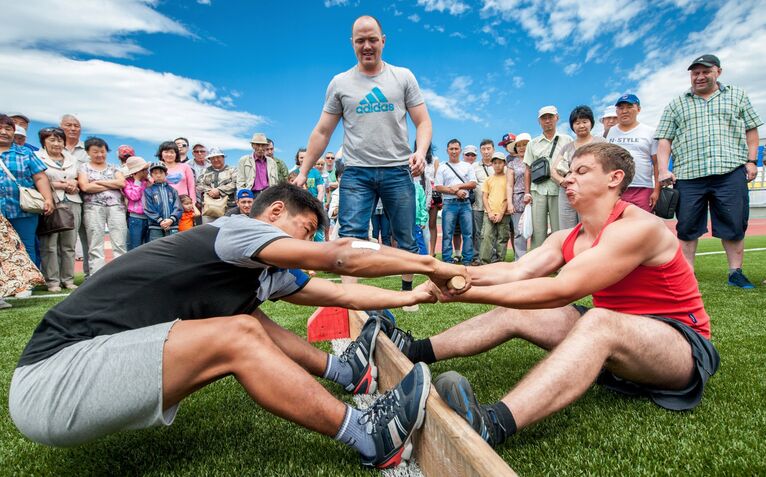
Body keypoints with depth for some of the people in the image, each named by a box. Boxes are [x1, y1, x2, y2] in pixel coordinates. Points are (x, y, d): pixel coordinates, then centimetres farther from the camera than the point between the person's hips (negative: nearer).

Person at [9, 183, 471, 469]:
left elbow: (344, 294, 11)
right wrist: (430, 264, -12)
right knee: (236, 336, -20)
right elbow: (343, 258, -21)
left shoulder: (269, 274, 9)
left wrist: (415, 295, 12)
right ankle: (370, 436, -12)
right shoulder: (232, 229, -14)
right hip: (52, 377, -8)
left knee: (247, 322, 3)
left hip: (98, 365, 9)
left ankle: (344, 370, 16)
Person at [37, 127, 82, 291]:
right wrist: (60, 185, -9)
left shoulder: (72, 159, 22)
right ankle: (52, 281, 1)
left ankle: (68, 279, 9)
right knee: (49, 244, -5)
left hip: (72, 203, 4)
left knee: (69, 244, 4)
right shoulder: (37, 158, 5)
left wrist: (74, 184, 2)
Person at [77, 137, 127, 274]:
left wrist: (98, 181, -1)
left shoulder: (113, 167, 19)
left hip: (116, 206, 1)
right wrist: (112, 185, 0)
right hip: (93, 207, -1)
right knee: (95, 246, -4)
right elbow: (85, 187, -4)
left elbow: (122, 182, 1)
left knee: (120, 243, -6)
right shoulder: (84, 167, 13)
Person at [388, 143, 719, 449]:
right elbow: (516, 272, -9)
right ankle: (418, 351, -5)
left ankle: (490, 427, -57)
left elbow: (559, 291, -31)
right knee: (515, 311, -5)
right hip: (613, 335, 8)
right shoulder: (566, 239, 3)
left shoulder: (637, 227, -22)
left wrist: (466, 293, -34)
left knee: (598, 322, -39)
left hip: (685, 348, -7)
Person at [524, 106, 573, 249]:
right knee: (537, 230, -1)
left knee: (558, 230, -2)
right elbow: (528, 170, 15)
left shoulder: (567, 140, 11)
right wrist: (527, 192, 6)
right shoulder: (533, 144, 16)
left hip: (559, 190, -1)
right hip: (538, 191, 2)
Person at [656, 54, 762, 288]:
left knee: (734, 226, 2)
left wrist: (751, 160, 4)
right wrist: (663, 169, -6)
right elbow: (664, 140, 7)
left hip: (730, 172, 1)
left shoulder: (737, 96, 17)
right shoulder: (675, 105, 14)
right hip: (688, 175, 0)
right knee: (687, 227, 0)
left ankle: (736, 273, 12)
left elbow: (751, 129, 15)